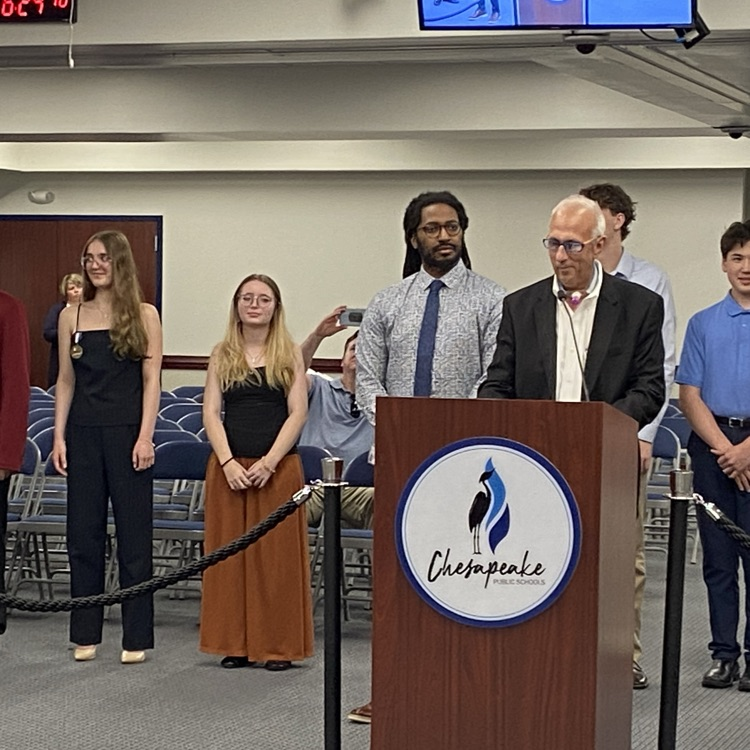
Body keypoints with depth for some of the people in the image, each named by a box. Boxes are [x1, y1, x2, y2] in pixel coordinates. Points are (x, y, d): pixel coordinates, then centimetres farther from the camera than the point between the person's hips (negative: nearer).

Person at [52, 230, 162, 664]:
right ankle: (86, 634, 15)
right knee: (84, 534, 6)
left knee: (134, 534, 1)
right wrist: (59, 437, 3)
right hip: (83, 434, 3)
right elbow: (66, 380, 10)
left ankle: (137, 637, 8)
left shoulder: (144, 315, 1)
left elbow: (151, 380, -3)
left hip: (127, 433, -3)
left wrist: (145, 437, -11)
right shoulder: (72, 317, 8)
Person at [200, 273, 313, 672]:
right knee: (230, 553, 4)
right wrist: (228, 462, -11)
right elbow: (211, 412, 3)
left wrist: (269, 462, -13)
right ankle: (235, 643, 12)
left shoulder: (289, 354, 5)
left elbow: (297, 414, -2)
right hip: (228, 467, 2)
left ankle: (278, 645, 8)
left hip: (278, 467, -2)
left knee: (277, 555, 0)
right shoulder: (222, 354, 9)